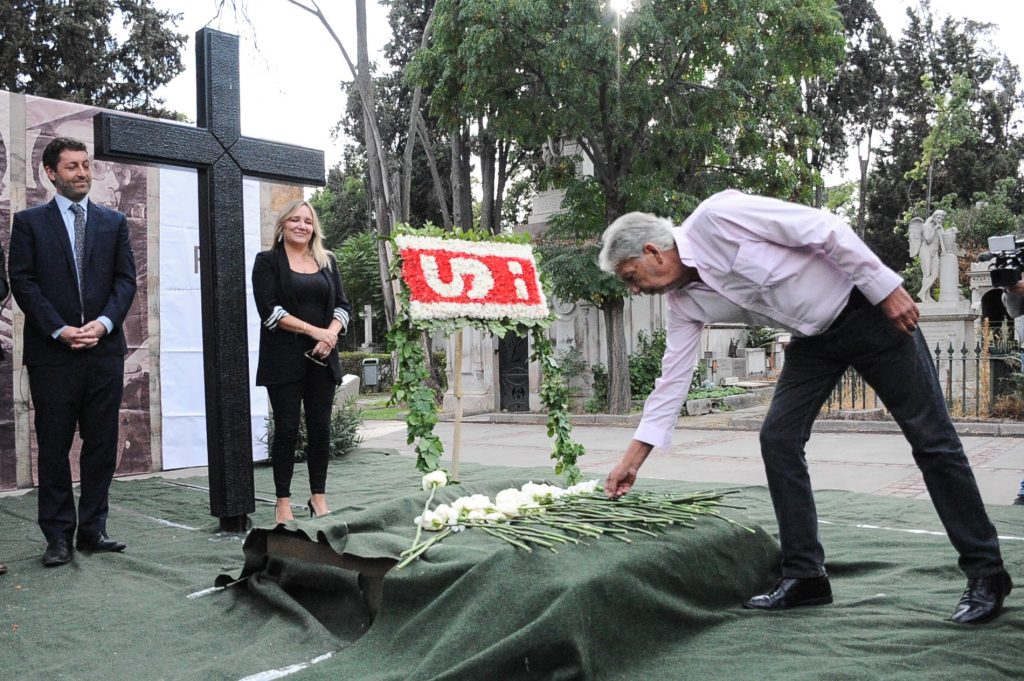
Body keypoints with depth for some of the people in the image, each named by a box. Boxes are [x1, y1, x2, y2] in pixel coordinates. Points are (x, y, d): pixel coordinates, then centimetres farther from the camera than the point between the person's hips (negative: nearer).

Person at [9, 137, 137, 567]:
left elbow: (126, 279, 6)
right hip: (52, 352, -2)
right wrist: (59, 330, -13)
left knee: (102, 444, 5)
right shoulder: (30, 222, 6)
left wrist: (103, 323, -9)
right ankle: (58, 536, 11)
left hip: (104, 349, 3)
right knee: (54, 447, 3)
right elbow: (22, 282, -2)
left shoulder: (114, 222, 13)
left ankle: (92, 530, 15)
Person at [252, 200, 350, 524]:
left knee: (320, 427, 4)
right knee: (287, 428, -2)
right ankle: (283, 502, 7)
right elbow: (269, 309, -9)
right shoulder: (267, 261, 2)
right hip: (284, 359, -4)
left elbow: (342, 305, 11)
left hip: (322, 357, 4)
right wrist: (313, 331, -14)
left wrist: (331, 333, -9)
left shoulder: (327, 261, 15)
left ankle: (318, 497, 15)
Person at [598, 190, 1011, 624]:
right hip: (813, 339, 7)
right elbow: (673, 380, 2)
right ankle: (804, 575, 6)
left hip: (867, 308, -7)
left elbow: (826, 229, -23)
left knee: (930, 437, -2)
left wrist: (888, 289, -21)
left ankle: (985, 573, 9)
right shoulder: (684, 303, -2)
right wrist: (632, 458, 2)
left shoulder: (716, 217, -24)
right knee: (777, 438, -4)